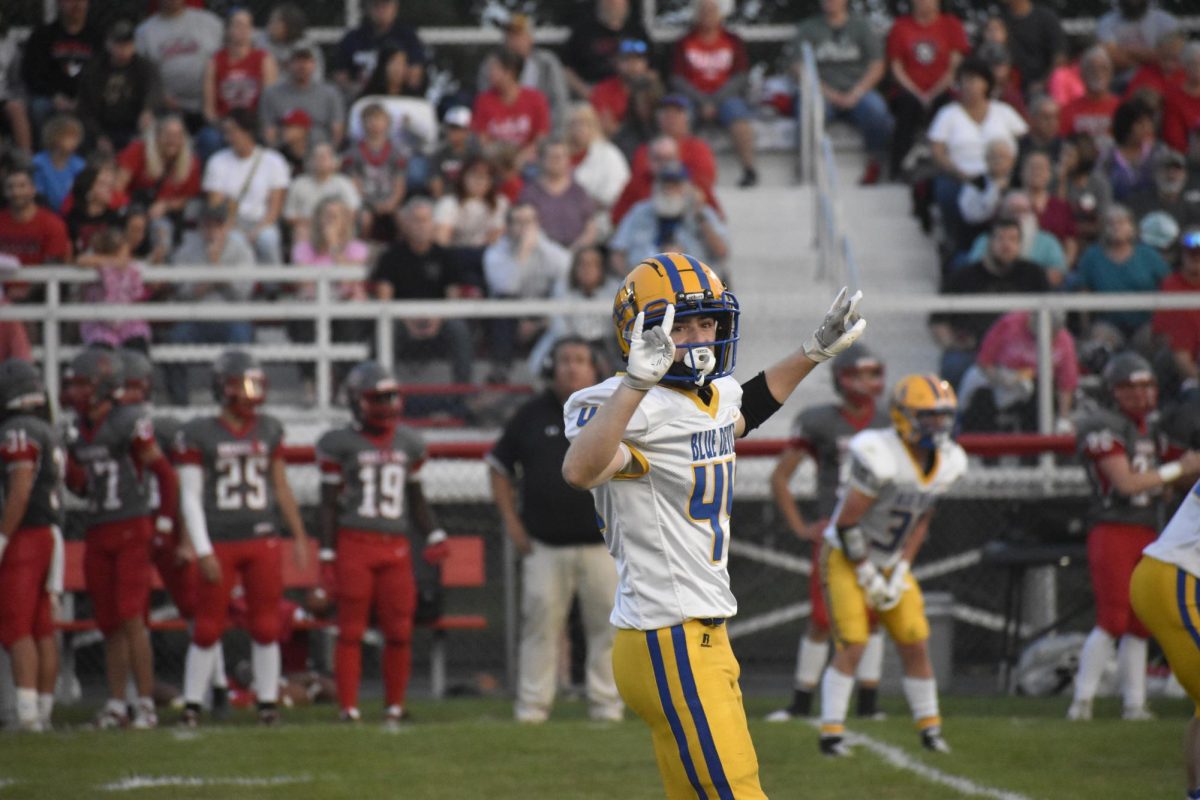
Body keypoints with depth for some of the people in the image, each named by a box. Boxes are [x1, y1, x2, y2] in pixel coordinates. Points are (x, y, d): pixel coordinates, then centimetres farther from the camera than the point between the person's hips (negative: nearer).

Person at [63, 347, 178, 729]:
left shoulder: (130, 424, -11)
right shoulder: (77, 430, 11)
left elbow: (166, 474, -7)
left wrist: (164, 524, -8)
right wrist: (66, 466, 1)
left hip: (133, 532, -7)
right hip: (98, 536, 7)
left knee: (131, 620, -11)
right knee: (110, 625, 8)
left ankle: (146, 703, -7)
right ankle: (116, 704, 12)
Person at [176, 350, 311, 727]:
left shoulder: (268, 431, 7)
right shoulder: (199, 435, -5)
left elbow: (281, 488, 15)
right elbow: (190, 497, -5)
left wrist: (299, 536, 13)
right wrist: (203, 551, -10)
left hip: (263, 542, 3)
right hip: (220, 543, -3)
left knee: (266, 626, 4)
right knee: (208, 628, -1)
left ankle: (268, 702, 12)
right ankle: (192, 705, 8)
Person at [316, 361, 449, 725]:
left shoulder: (408, 444, 13)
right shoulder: (340, 444, 0)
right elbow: (329, 504, 0)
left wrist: (435, 537, 9)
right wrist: (327, 556, -4)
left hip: (395, 547, 4)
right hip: (354, 544, -4)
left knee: (399, 632, 1)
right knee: (351, 630, -2)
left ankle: (395, 706, 13)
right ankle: (349, 707, 2)